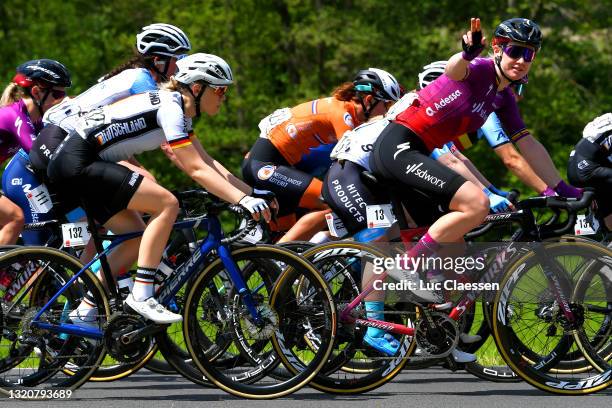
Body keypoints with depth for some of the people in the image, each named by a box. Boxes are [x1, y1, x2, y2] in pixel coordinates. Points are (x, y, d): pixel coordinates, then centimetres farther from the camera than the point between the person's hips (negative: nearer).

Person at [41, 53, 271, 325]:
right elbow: (196, 170, -21)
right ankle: (141, 297, -15)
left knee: (136, 237, 13)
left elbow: (207, 162, 15)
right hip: (78, 162, -11)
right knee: (166, 204, -15)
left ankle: (84, 313, 16)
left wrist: (252, 192, 7)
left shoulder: (180, 110, 15)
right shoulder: (169, 107, -15)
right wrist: (243, 200, -26)